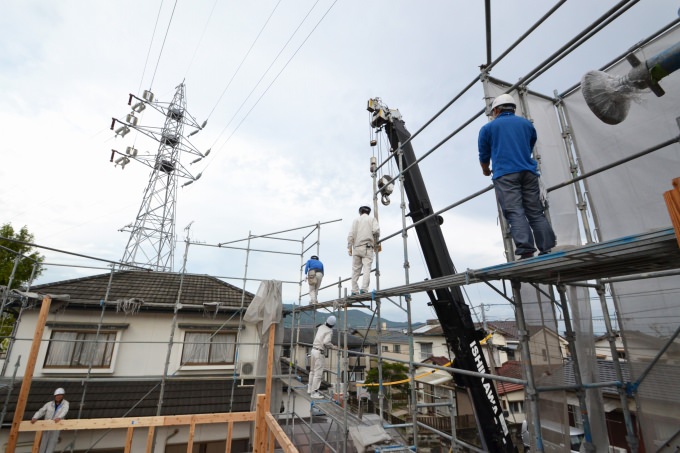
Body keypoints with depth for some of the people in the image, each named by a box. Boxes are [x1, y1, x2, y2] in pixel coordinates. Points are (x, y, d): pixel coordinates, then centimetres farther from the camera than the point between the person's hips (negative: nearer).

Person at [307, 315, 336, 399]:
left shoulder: (321, 327, 5)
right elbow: (326, 342, -27)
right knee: (318, 373, 0)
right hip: (320, 352, -8)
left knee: (312, 371, 21)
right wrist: (332, 347, -13)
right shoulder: (329, 331, -15)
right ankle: (314, 392, 5)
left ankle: (310, 389, 34)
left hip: (314, 349, 8)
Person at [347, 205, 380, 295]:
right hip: (367, 247, -2)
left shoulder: (356, 220, 15)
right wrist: (375, 241, 11)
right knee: (367, 268, -7)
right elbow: (376, 230, -7)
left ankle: (354, 291, 3)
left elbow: (351, 235, 4)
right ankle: (364, 288, -21)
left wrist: (349, 247, 5)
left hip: (356, 248, 2)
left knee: (355, 270, 5)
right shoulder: (372, 219, 11)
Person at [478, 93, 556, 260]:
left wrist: (486, 170, 36)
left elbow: (484, 155, 17)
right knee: (536, 213, 4)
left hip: (504, 174, -4)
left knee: (515, 213, -13)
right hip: (528, 172, 4)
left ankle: (526, 251, -24)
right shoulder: (527, 124, 24)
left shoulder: (488, 127, 13)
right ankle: (547, 250, -3)